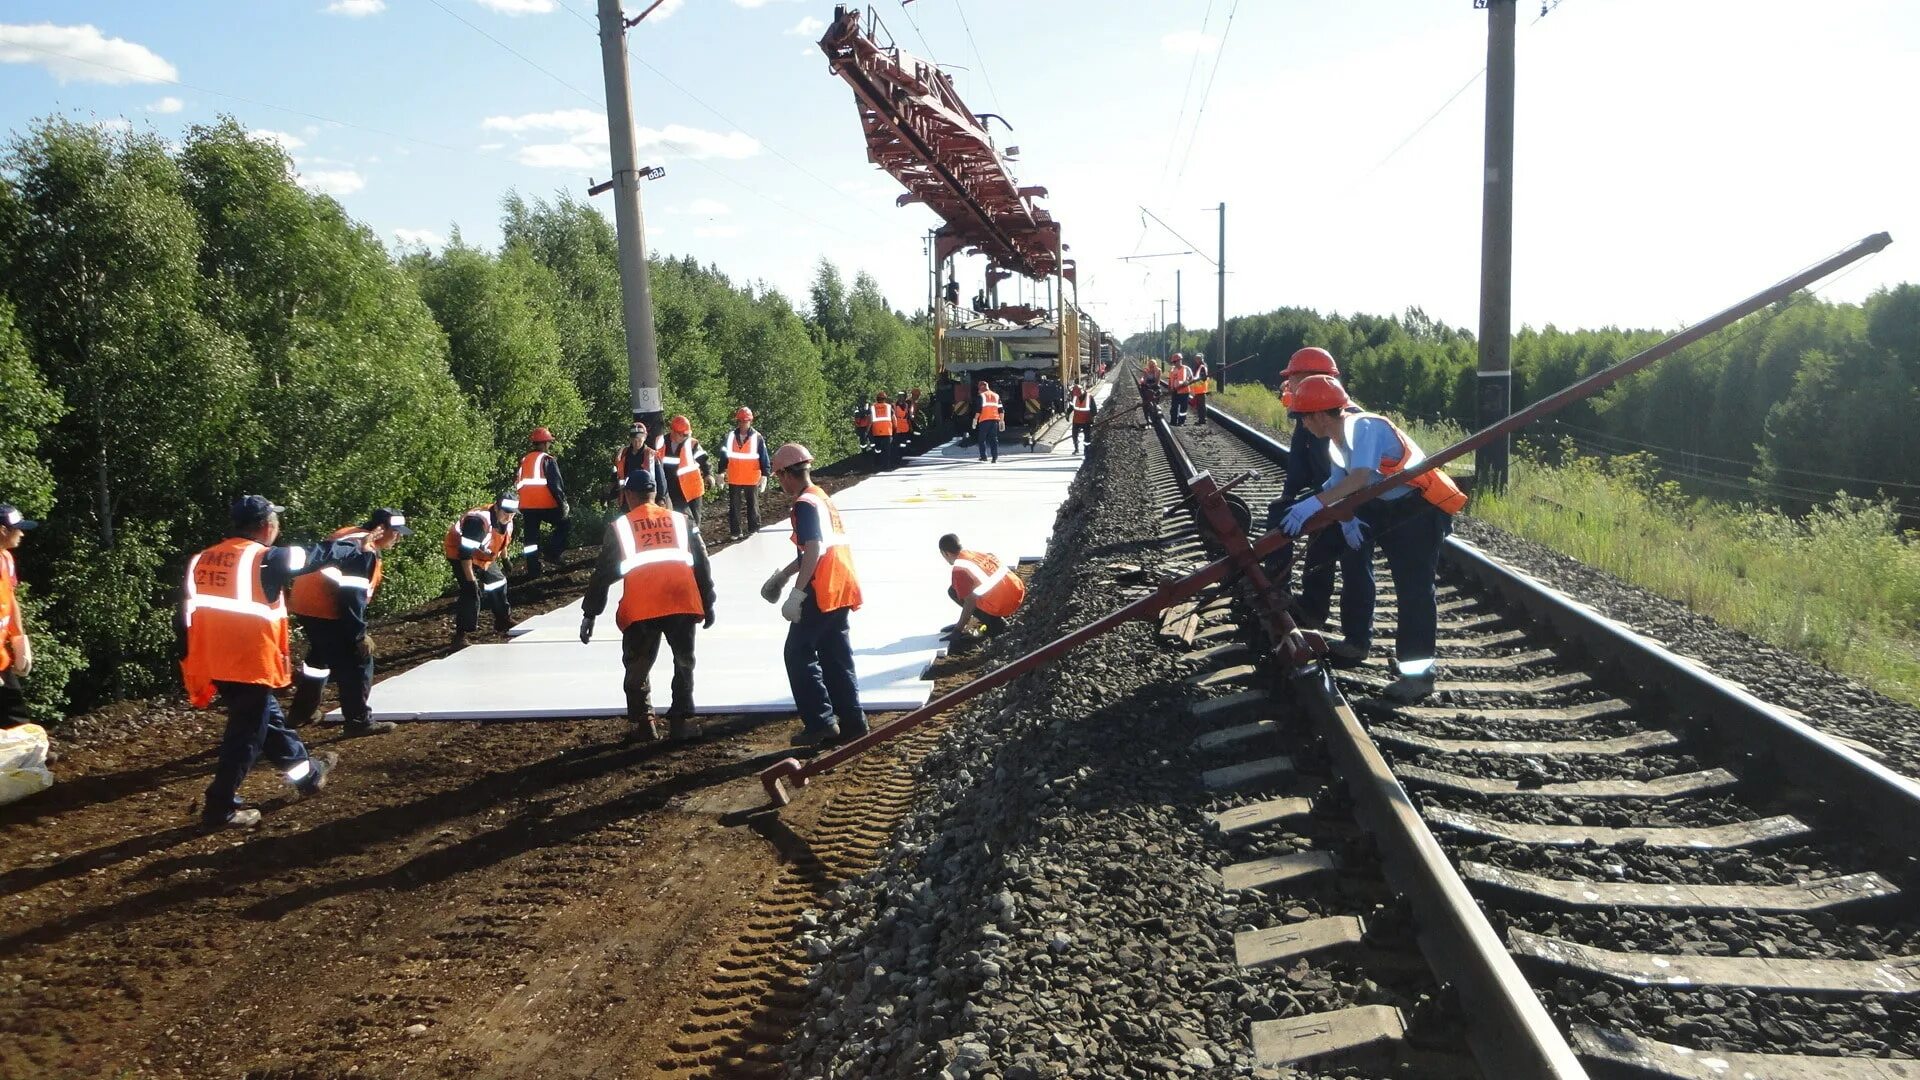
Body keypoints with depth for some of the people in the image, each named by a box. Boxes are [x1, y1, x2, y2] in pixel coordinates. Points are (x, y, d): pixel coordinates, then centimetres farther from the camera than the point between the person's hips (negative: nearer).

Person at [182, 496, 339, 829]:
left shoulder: (204, 559, 8)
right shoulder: (266, 558, -12)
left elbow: (186, 613, 10)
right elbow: (315, 557, 0)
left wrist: (192, 669, 16)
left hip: (214, 662, 8)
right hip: (250, 662, -8)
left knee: (268, 717, 22)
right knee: (246, 735, 4)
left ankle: (306, 772, 37)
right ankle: (220, 808, 9)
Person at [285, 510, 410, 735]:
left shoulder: (351, 536, 15)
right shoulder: (363, 549, -17)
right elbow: (352, 594, -22)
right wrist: (359, 633, -19)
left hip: (305, 603, 11)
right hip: (324, 610, -11)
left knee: (321, 656, 27)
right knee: (356, 662, -4)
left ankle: (300, 714, 38)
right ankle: (359, 721, 1)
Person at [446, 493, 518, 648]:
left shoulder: (507, 521, -9)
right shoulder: (478, 521, -36)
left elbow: (502, 540, 14)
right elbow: (465, 553, -35)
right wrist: (471, 581, -34)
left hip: (482, 558, 9)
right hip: (459, 556, -9)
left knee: (499, 583, 18)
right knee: (471, 592, -22)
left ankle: (504, 621, 38)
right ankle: (460, 635, -16)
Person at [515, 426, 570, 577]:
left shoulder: (524, 460, 15)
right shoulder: (547, 460, -5)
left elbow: (517, 484, 19)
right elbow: (556, 484, -12)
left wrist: (519, 507, 26)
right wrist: (563, 502, -8)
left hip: (527, 506, 6)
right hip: (546, 505, -6)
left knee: (532, 538, 10)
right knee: (564, 525, 13)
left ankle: (533, 570, 10)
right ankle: (552, 552, -3)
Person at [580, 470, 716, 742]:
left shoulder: (619, 527, 14)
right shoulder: (680, 520, 19)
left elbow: (603, 573, 13)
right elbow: (702, 564, 19)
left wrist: (590, 614, 18)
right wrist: (707, 604, 25)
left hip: (641, 607, -1)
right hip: (683, 602, 2)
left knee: (638, 666, 17)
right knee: (684, 663, 19)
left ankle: (644, 725, 17)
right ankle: (681, 721, 18)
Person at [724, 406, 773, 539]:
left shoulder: (758, 437, -5)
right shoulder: (730, 436, 2)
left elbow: (764, 457, -3)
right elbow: (724, 455, 9)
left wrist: (764, 475, -8)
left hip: (752, 479, -2)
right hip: (734, 479, 2)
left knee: (752, 505, 9)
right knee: (734, 506, 5)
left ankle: (753, 530, 18)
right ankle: (735, 531, 12)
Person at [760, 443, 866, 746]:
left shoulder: (805, 503, -11)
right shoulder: (822, 498, 18)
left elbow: (814, 550, -21)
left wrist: (796, 593, -21)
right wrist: (783, 574, 33)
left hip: (821, 591, -9)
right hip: (841, 588, 9)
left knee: (798, 653, -1)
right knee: (836, 655, 13)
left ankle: (821, 723, -2)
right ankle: (851, 721, 15)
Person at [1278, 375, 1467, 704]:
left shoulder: (1366, 428, -26)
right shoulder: (1336, 440, 4)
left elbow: (1359, 478, -41)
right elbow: (1338, 483, 3)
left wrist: (1314, 504, -49)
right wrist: (1345, 518, -16)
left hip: (1423, 508, -10)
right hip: (1389, 507, 10)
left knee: (1413, 586, -13)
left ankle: (1418, 673, -11)